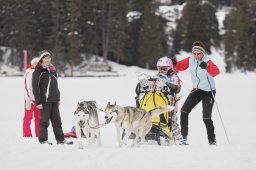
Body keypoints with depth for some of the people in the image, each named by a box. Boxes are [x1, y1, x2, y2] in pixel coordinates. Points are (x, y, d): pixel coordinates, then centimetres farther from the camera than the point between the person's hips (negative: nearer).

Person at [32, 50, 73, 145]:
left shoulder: (52, 69, 14)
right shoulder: (38, 71, -8)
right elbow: (35, 87, -11)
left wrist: (58, 98, 18)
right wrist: (38, 102, -15)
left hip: (54, 100, 7)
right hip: (45, 100, -7)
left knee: (57, 120, 9)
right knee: (44, 120, -1)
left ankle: (60, 139, 12)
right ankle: (43, 140, 6)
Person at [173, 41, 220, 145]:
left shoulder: (207, 61, -21)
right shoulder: (190, 60, -4)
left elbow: (216, 71, -37)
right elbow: (180, 65, 7)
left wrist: (206, 66, -57)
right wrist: (173, 68, -16)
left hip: (209, 92, -5)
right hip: (197, 90, 5)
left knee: (206, 117, -9)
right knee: (184, 111, -5)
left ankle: (212, 140, 6)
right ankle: (183, 136, 6)